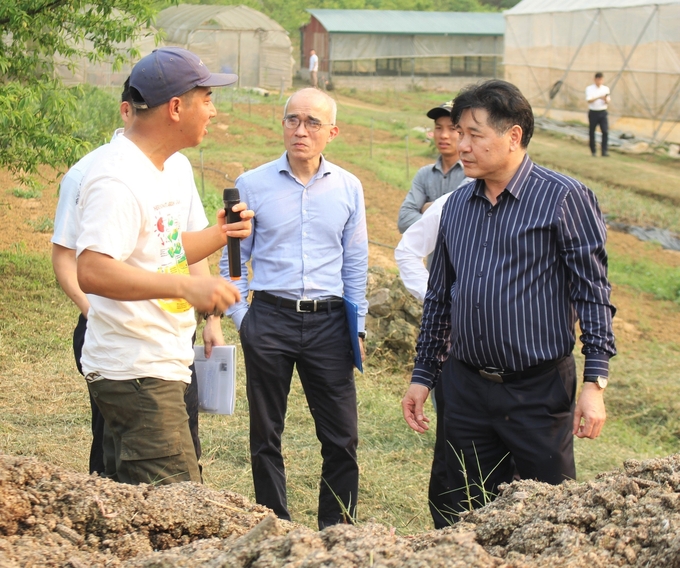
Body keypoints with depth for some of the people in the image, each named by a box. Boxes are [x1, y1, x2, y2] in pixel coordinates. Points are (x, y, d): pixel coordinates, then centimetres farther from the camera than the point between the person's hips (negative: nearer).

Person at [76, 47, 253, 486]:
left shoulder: (171, 167, 14)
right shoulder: (118, 179, -19)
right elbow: (92, 271, -32)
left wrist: (217, 236, 8)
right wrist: (187, 286, -38)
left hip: (165, 366, 10)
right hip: (134, 372, -10)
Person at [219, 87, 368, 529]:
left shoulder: (348, 188, 6)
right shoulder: (253, 185, 1)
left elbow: (355, 264, 12)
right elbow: (233, 258, 8)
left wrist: (358, 326, 9)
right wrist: (240, 316, 0)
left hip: (328, 322, 1)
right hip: (269, 319, -1)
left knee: (342, 438, 1)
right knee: (266, 436, 7)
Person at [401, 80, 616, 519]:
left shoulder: (564, 198, -6)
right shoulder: (457, 207, 10)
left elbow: (593, 293, -8)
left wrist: (595, 383, -14)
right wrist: (423, 376, 17)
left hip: (540, 390, -5)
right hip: (466, 389, 5)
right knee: (473, 518, 11)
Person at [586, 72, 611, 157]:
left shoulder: (606, 89, 9)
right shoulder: (589, 89, -2)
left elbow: (608, 102, 8)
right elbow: (589, 100, -14)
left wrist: (606, 100, -16)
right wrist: (599, 97, -28)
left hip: (603, 112, 2)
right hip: (593, 112, -2)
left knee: (605, 131, -12)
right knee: (592, 132, 4)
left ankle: (604, 151, -12)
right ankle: (593, 151, 18)